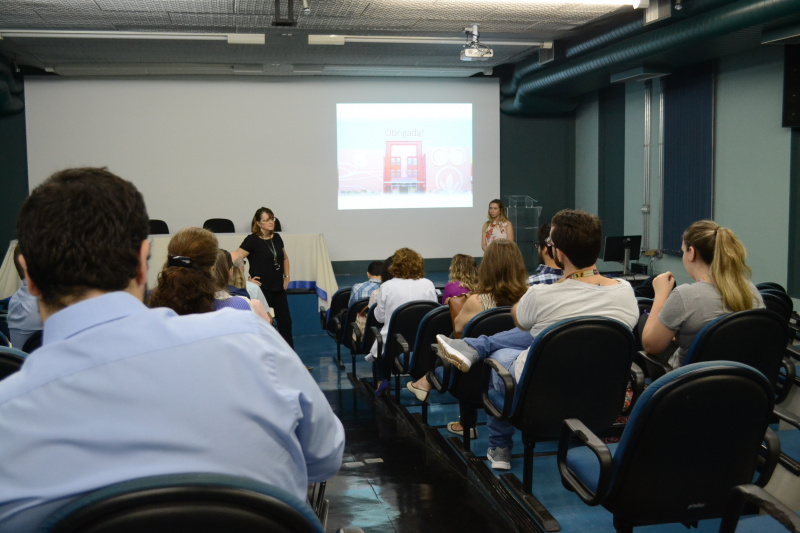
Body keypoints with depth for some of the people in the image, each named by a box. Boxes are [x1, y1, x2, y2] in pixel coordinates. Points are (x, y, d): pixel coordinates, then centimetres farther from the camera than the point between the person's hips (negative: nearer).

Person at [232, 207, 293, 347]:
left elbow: (285, 258, 25)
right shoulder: (252, 240, -11)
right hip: (262, 288, -6)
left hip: (279, 288, 6)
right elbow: (235, 259, -18)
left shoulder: (276, 238, 9)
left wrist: (287, 276, 15)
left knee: (285, 321, 9)